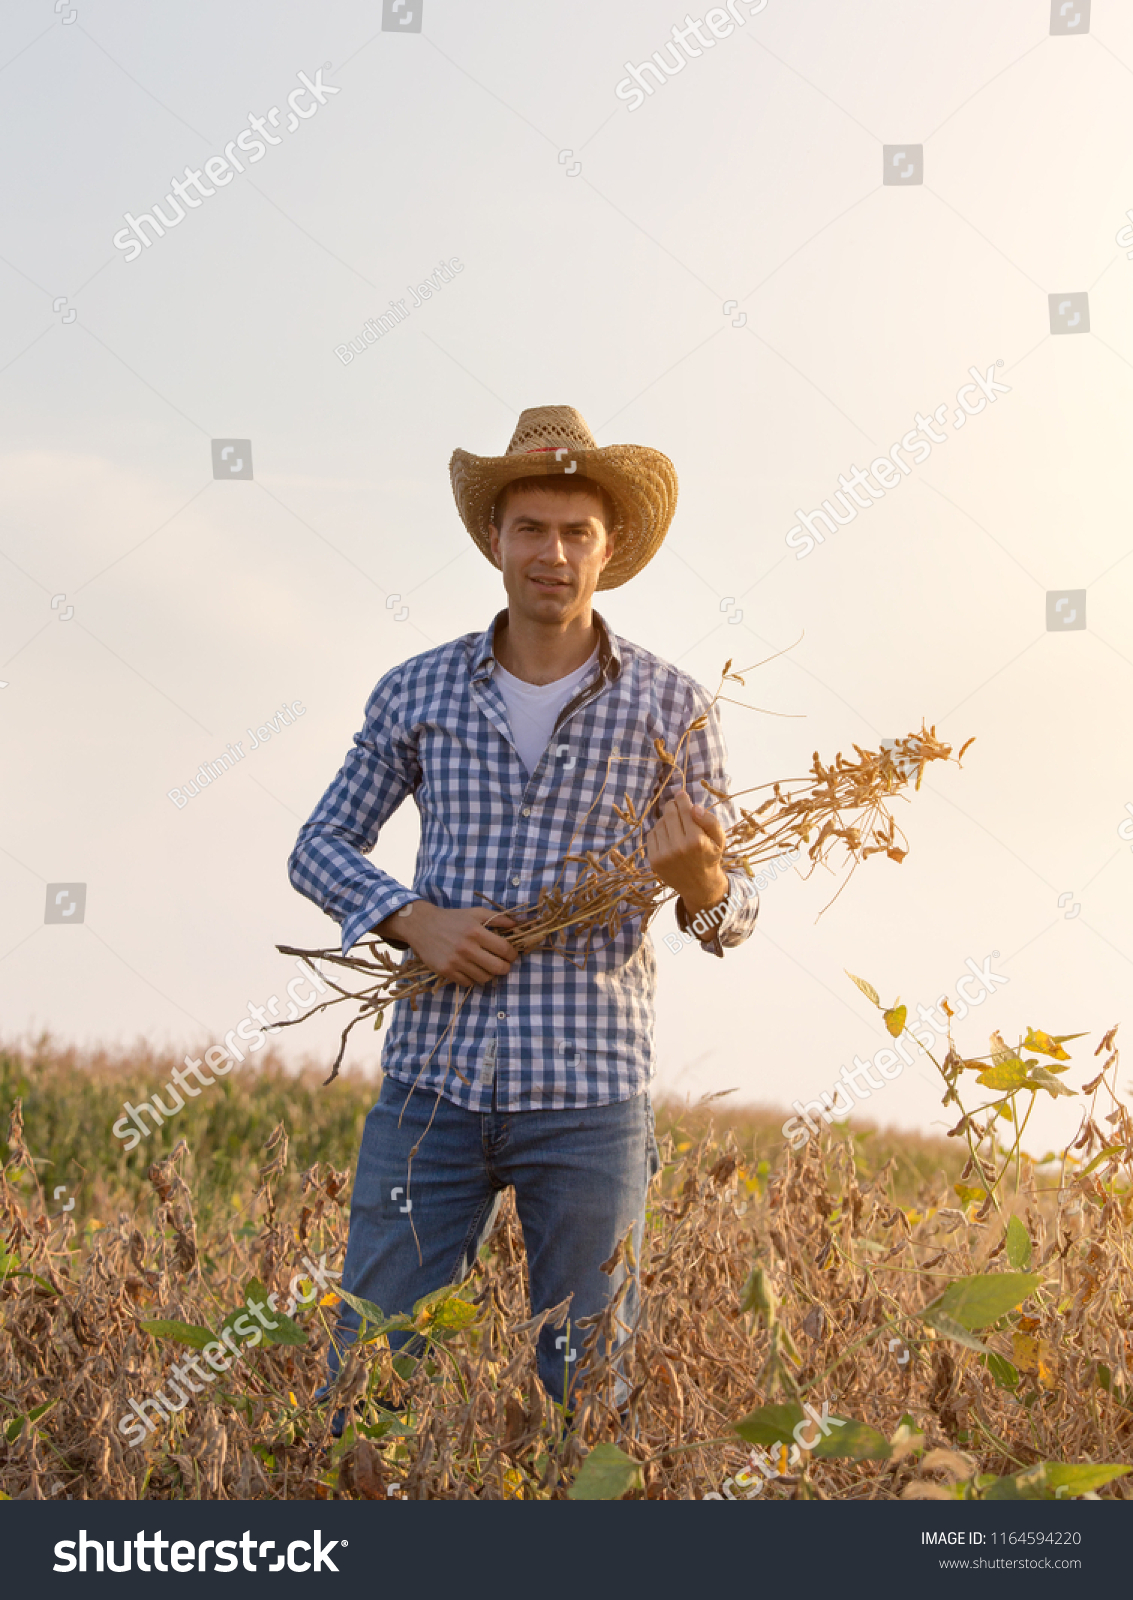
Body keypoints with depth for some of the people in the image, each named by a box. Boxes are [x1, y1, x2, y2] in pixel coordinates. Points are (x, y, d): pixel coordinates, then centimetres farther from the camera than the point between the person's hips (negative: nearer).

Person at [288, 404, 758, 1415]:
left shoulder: (671, 709, 2)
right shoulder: (418, 693, 6)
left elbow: (733, 918, 5)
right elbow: (321, 847, 13)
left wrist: (699, 880, -19)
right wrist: (413, 919, -6)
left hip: (590, 1101, -1)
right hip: (431, 1086, 1)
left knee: (589, 1394, 5)